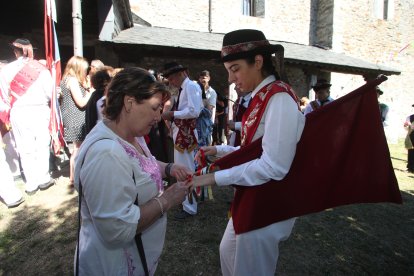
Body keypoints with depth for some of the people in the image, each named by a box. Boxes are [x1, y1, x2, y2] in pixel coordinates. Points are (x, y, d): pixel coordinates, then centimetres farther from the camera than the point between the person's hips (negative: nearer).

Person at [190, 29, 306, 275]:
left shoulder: (280, 98, -23)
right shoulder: (262, 96, 6)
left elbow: (272, 167, -27)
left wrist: (216, 177, -22)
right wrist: (219, 150, 3)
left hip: (267, 204, -9)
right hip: (251, 198, 9)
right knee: (228, 252, 28)